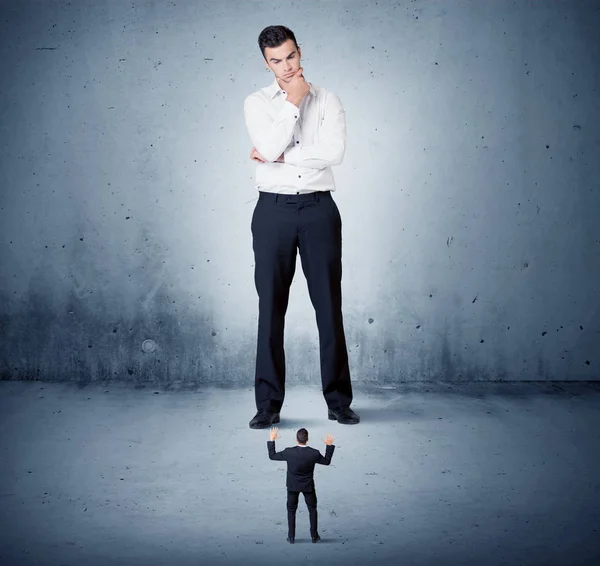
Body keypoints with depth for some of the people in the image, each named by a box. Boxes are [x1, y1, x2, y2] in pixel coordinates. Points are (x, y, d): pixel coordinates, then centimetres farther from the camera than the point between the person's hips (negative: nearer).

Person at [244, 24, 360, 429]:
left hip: (319, 210, 0)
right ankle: (269, 404, 10)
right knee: (271, 308, 2)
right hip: (273, 210, 0)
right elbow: (270, 147, -13)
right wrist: (293, 102, -8)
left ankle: (338, 401, 12)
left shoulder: (328, 101, 5)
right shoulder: (257, 103, 5)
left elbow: (334, 153, -11)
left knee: (329, 306, 3)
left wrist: (279, 156, -10)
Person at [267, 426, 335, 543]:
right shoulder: (314, 453, -22)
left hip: (293, 486, 0)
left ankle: (291, 537, 18)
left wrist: (272, 440, -5)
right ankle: (314, 536, 22)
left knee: (291, 510, 16)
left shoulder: (289, 452, -24)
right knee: (312, 509, 19)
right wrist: (329, 445, 2)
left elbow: (272, 456, -11)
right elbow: (327, 461, -3)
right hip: (308, 486, 0)